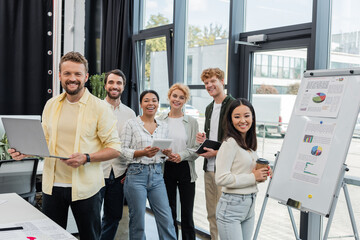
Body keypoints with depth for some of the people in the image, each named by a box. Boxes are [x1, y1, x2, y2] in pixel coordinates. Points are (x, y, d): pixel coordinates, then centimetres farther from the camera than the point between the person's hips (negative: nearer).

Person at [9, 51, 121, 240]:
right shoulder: (51, 105, 8)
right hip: (52, 185, 4)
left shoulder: (99, 108, -7)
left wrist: (86, 158, -21)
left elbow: (115, 148, -7)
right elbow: (45, 140, 17)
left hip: (84, 187, -4)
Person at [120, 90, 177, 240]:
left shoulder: (163, 127, 13)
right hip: (136, 174, -4)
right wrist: (143, 152, -18)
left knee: (166, 219, -1)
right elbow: (122, 150, -5)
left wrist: (167, 153, -2)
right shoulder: (131, 124, -1)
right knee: (138, 220, 3)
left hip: (157, 175, 4)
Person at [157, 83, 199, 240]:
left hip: (185, 169, -1)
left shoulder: (192, 122, 3)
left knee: (187, 213, 2)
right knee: (169, 212, 9)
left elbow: (197, 148, 0)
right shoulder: (160, 121, 5)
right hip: (166, 169, 1)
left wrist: (182, 155, -17)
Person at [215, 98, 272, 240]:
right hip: (231, 208, -8)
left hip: (249, 207, 8)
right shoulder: (230, 143, -14)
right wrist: (252, 177, -16)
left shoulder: (250, 143, 12)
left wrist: (261, 175, 3)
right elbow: (221, 179, -21)